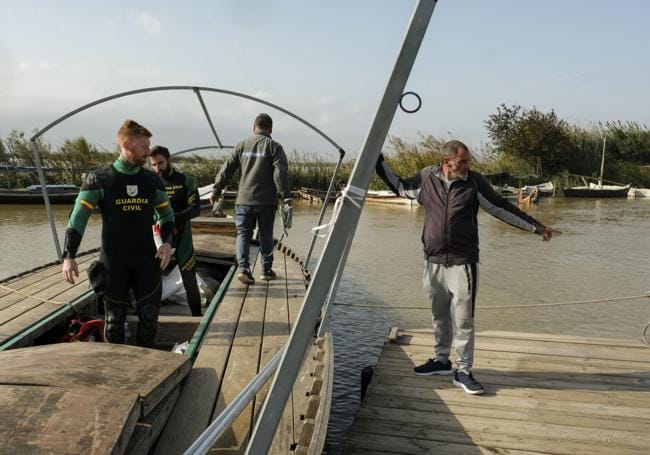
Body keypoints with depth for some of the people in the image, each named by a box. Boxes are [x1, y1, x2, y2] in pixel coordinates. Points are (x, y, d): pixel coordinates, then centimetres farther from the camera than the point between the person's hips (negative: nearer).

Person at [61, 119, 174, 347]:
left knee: (149, 315, 4)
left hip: (147, 259, 3)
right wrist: (68, 256, -14)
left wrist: (167, 242, -4)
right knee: (115, 318, 8)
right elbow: (78, 218, -5)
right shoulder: (99, 179, -5)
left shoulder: (153, 180, 4)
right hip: (113, 261, -2)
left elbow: (166, 214, 14)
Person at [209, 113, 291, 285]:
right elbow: (281, 173, -11)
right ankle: (266, 270, 19)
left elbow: (227, 169, 5)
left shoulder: (242, 145, 6)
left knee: (243, 233, 5)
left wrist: (216, 190, 11)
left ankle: (243, 267, -11)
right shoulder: (274, 147, -2)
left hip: (244, 200, 2)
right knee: (266, 236, 11)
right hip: (266, 201, -1)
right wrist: (286, 196, -9)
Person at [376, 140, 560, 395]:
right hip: (433, 262, 3)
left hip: (462, 263, -3)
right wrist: (378, 161, 18)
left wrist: (537, 227, 4)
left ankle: (463, 372, 11)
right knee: (439, 316, 16)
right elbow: (399, 187, 19)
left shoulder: (475, 182, -3)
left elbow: (502, 209, 3)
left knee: (463, 320, -2)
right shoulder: (426, 178, 1)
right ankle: (441, 360, 33)